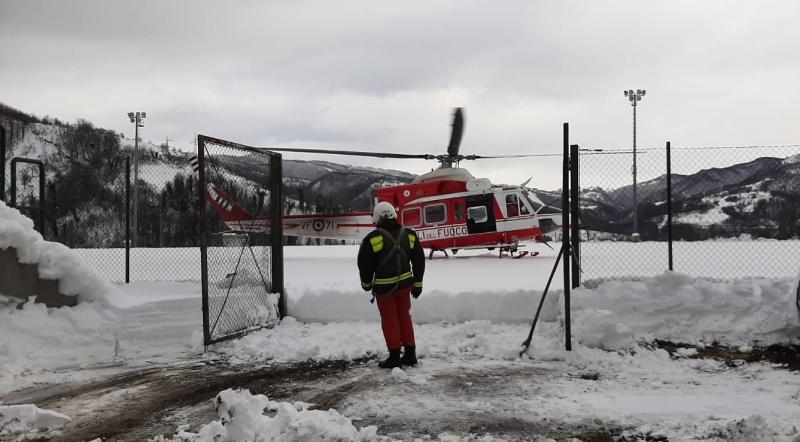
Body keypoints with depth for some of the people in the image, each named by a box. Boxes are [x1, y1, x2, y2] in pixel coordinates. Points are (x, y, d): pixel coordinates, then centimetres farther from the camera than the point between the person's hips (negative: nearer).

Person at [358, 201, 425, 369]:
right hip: (405, 284, 4)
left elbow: (364, 264, -7)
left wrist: (366, 284, 11)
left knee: (389, 320, 8)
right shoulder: (409, 235, 1)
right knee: (405, 317, 16)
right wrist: (417, 284, 16)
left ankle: (395, 356, 9)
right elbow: (419, 261, 7)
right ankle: (410, 354, 20)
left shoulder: (372, 239, -13)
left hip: (384, 287, -4)